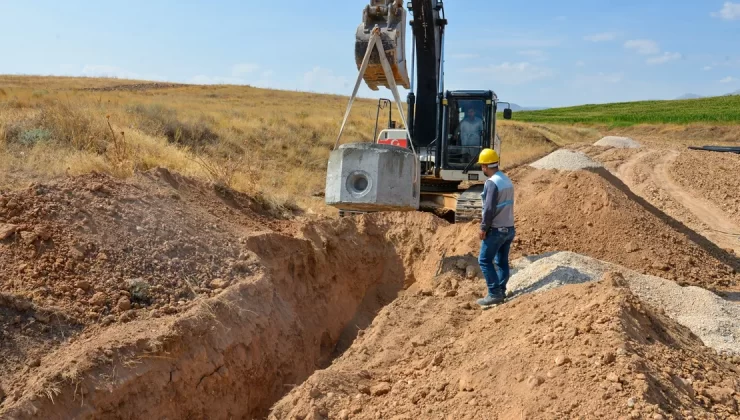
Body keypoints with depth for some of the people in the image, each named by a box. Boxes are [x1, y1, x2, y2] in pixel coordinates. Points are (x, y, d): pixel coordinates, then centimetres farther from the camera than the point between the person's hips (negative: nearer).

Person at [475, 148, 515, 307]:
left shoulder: (492, 182, -18)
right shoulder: (507, 180, 10)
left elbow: (489, 209, -22)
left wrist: (483, 228, -13)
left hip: (496, 229, -9)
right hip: (509, 228, 9)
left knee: (484, 260, -2)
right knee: (502, 261, 12)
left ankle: (494, 294, -4)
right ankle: (501, 292, 16)